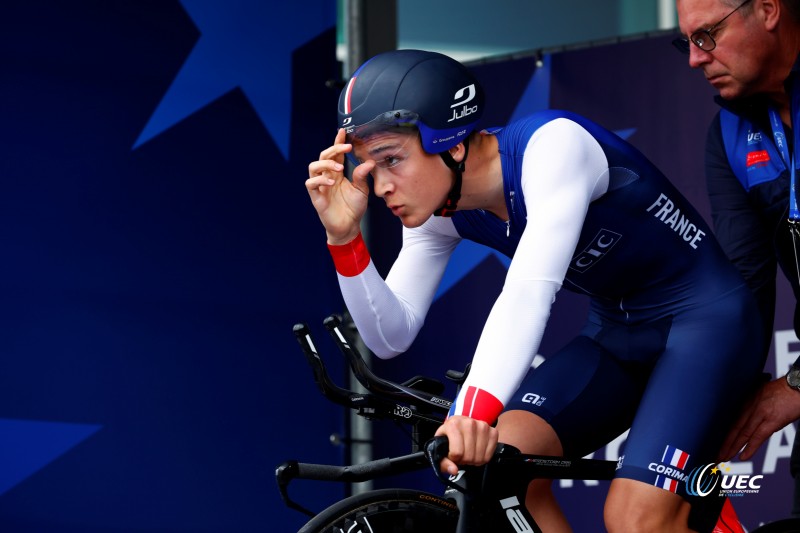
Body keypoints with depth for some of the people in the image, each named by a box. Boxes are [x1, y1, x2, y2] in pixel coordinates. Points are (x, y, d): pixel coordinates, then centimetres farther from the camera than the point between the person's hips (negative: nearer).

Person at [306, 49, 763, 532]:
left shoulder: (553, 145, -27)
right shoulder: (441, 208, -5)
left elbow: (530, 292, -42)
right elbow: (392, 337, -7)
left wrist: (475, 413, -56)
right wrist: (344, 237, -22)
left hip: (703, 316, -7)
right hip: (616, 331, 7)